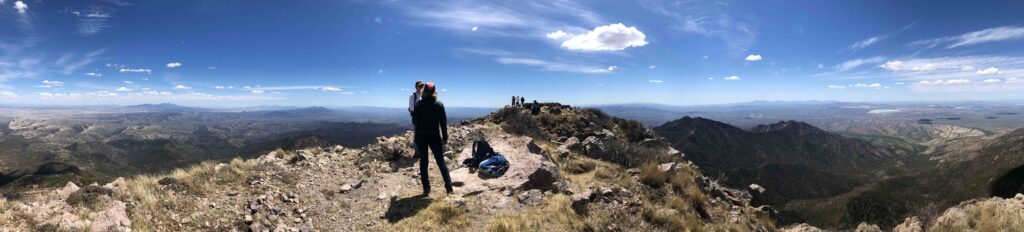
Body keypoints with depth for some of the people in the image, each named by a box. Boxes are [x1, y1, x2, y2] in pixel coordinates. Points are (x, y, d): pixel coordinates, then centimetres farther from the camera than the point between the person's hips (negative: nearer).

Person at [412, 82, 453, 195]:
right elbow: (443, 122, -2)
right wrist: (445, 137, 6)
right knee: (441, 162, 8)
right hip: (435, 136, 1)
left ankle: (426, 189, 8)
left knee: (423, 162, 8)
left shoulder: (418, 104, -7)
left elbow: (415, 121, -3)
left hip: (421, 136, 0)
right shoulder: (439, 104, -4)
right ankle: (449, 187, 5)